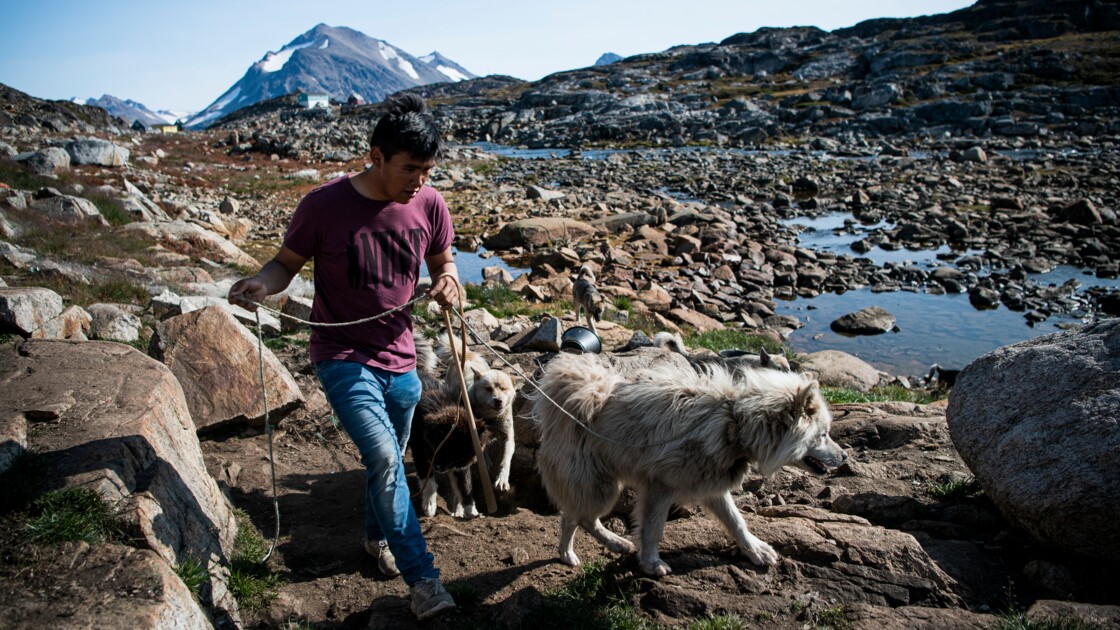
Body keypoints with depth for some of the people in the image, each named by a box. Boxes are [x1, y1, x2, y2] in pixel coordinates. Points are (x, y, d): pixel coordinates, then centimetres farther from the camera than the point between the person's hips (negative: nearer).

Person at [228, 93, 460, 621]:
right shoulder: (325, 205, -16)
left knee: (388, 461, 21)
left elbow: (442, 262, 10)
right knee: (385, 460, -20)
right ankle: (421, 579, -6)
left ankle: (378, 537, 49)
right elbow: (287, 263, -4)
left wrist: (447, 282, -13)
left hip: (400, 360, 5)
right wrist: (259, 284, -25)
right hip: (343, 358, -4)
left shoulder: (429, 205, -6)